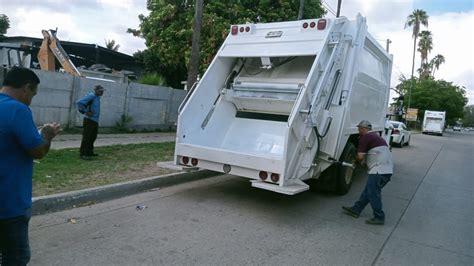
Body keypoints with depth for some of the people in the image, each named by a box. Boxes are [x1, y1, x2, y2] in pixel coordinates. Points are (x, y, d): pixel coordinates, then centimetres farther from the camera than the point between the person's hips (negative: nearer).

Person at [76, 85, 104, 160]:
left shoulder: (97, 97, 15)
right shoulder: (91, 96, -13)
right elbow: (79, 103, -23)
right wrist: (86, 112, -18)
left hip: (95, 121, 9)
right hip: (89, 120, -9)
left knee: (93, 137, 16)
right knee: (86, 137, -7)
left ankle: (89, 152, 27)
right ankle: (83, 154, -2)